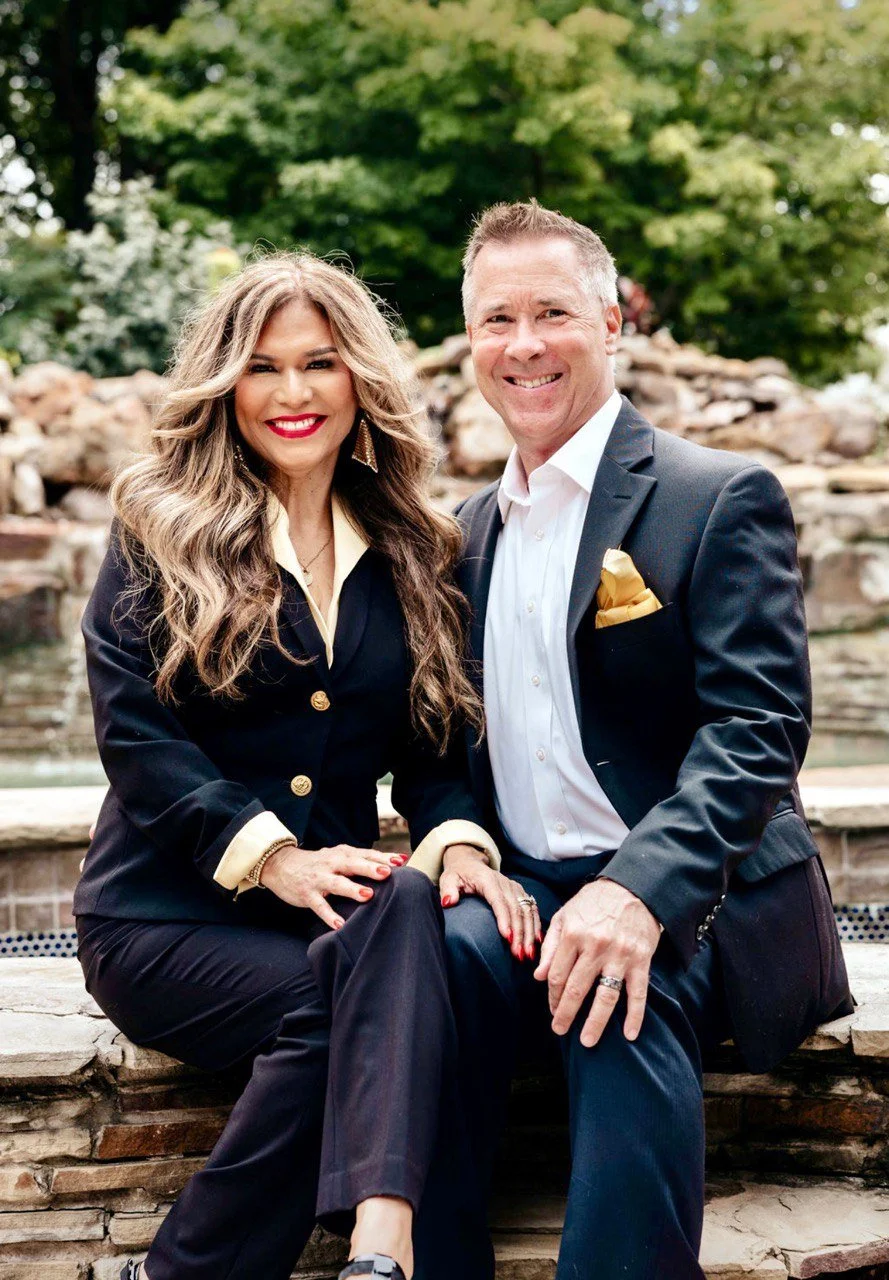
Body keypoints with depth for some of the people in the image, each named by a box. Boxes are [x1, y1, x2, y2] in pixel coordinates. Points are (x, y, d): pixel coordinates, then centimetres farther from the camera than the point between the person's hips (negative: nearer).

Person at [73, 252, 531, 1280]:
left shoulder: (410, 554, 13)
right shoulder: (161, 533, 2)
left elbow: (431, 747, 9)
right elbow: (133, 734, -7)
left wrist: (460, 839, -13)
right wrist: (269, 855, -18)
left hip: (334, 899, 3)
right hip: (166, 914, -2)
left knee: (410, 908, -32)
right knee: (333, 998, -31)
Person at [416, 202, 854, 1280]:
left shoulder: (722, 499, -3)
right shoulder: (478, 526, 17)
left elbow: (759, 727, -14)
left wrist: (639, 891, -29)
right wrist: (459, 837, -5)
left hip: (690, 903, -4)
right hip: (523, 887, 5)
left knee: (624, 998, -36)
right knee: (427, 949, -28)